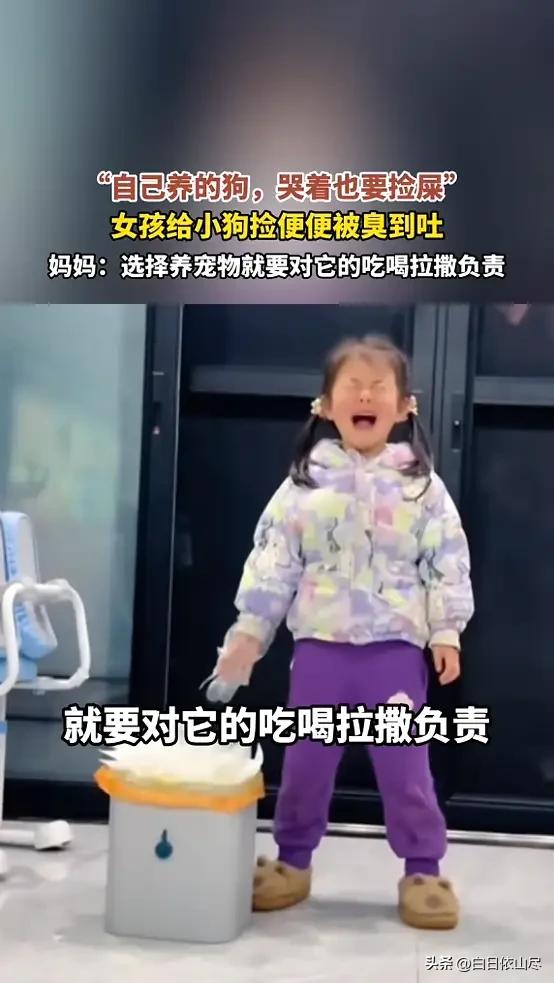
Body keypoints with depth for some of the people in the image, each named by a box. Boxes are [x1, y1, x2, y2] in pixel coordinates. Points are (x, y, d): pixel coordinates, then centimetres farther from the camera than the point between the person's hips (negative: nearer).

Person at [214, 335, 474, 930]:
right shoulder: (306, 480, 1)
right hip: (320, 644, 1)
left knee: (404, 763, 5)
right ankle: (292, 861, 27)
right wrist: (249, 631, -2)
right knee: (305, 759, 10)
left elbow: (448, 561, 1)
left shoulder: (421, 483, 0)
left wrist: (447, 632, -4)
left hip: (395, 646, -1)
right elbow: (272, 560, 1)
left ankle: (422, 869, 20)